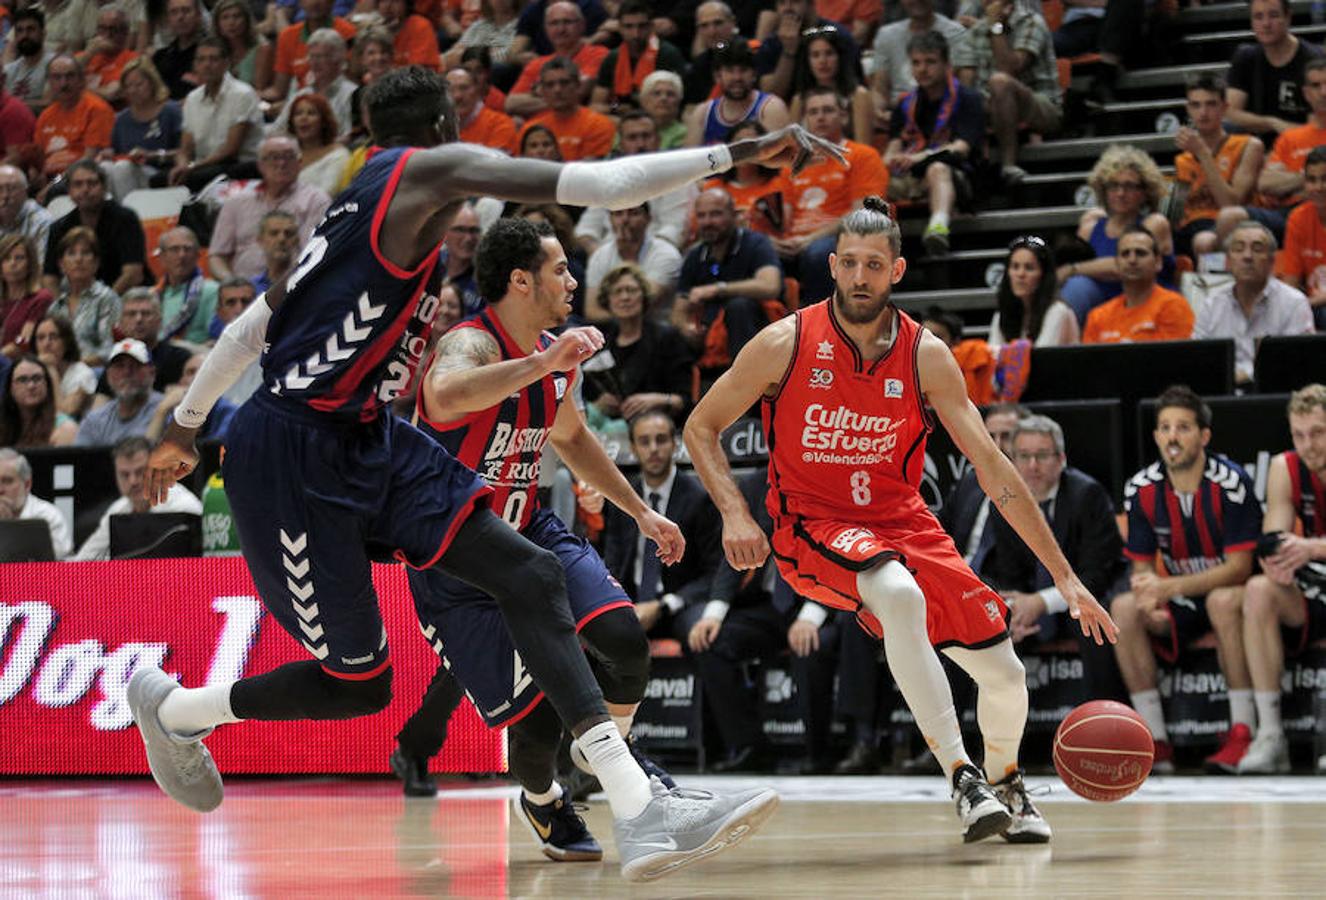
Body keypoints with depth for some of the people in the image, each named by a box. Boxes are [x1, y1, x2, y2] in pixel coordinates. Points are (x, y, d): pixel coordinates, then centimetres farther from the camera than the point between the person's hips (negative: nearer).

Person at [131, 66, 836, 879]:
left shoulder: (359, 204, 17)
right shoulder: (432, 168, -10)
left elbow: (256, 323, 25)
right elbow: (601, 185, -22)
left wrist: (185, 425, 35)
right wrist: (741, 152, -20)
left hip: (365, 441, 9)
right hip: (293, 454, -9)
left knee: (530, 576, -7)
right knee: (358, 684, 0)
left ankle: (640, 811, -16)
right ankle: (171, 706, 28)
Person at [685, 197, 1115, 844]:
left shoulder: (925, 356, -7)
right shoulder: (787, 343, -12)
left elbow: (993, 468, -7)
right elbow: (701, 428, -1)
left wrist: (1065, 577, -10)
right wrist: (735, 514, -17)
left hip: (899, 520, 4)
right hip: (813, 527, -3)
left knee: (1004, 671, -1)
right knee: (900, 594, -37)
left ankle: (1004, 783, 33)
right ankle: (961, 779, -31)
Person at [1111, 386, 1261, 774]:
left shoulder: (1231, 483, -19)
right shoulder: (1141, 490, -5)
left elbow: (1239, 567, -21)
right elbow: (1141, 566, 1)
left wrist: (1172, 587, -32)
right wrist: (1148, 593, -25)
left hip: (1230, 594, -5)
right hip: (1181, 601, 5)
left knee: (1223, 601, -38)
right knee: (1123, 609, -22)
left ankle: (1242, 734, -32)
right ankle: (1157, 741, -22)